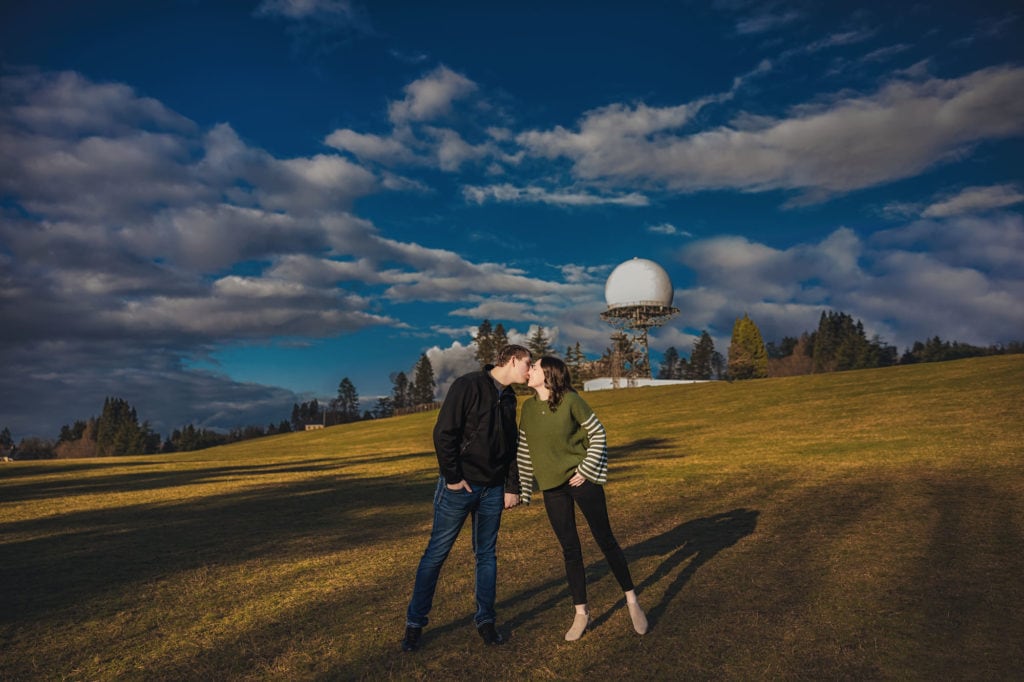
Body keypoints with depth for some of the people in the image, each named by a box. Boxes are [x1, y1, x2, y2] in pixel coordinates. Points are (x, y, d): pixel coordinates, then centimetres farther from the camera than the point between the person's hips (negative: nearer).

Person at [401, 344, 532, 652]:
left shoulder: (509, 398, 10)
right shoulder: (468, 385, -14)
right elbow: (443, 433, -17)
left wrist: (512, 487, 10)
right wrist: (452, 477, -15)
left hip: (493, 490, 6)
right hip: (459, 487, -6)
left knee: (487, 554, 12)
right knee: (436, 553, 3)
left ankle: (485, 619, 26)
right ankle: (415, 623, 17)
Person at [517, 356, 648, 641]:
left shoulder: (570, 400, -13)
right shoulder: (528, 407, 2)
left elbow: (597, 433, -7)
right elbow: (524, 451, 7)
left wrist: (586, 470, -11)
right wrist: (523, 489, 7)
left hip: (581, 480, -4)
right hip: (552, 487, 4)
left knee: (605, 540, 5)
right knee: (570, 549, 9)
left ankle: (632, 601, 22)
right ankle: (581, 613, 22)